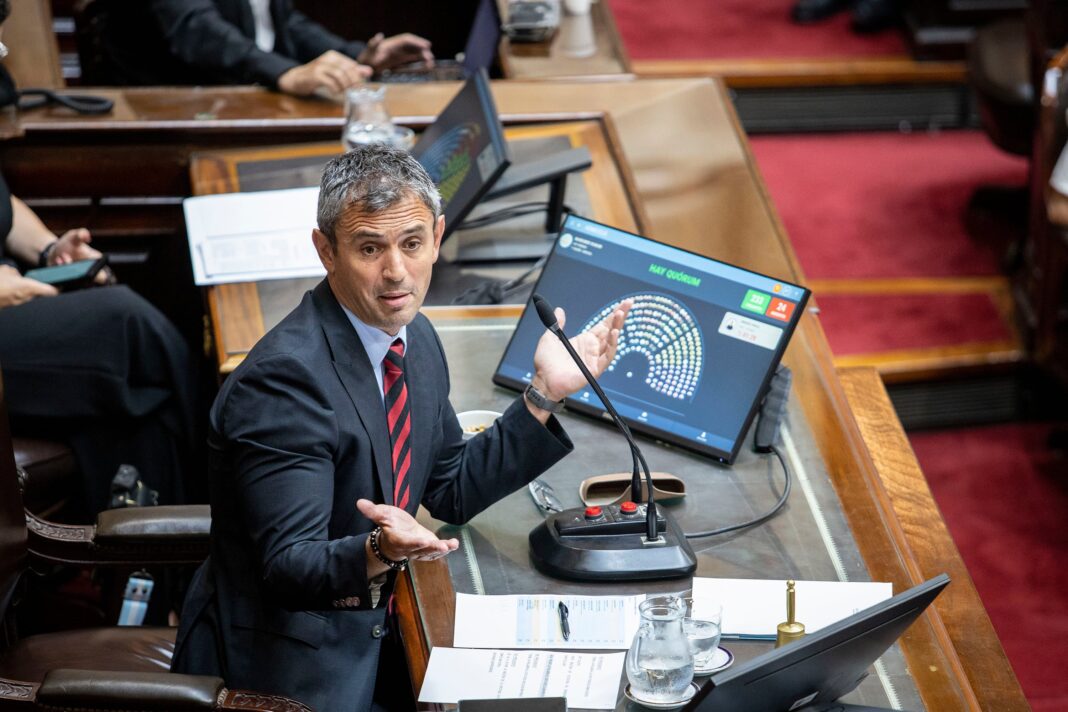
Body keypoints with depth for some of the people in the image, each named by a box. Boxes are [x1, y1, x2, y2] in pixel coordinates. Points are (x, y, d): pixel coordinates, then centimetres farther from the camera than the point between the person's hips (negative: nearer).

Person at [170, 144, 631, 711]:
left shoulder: (411, 337, 2)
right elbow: (289, 569, -25)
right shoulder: (285, 377, -25)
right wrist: (379, 550, -44)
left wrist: (545, 392, 2)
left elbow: (452, 491, 10)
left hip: (372, 633, 8)